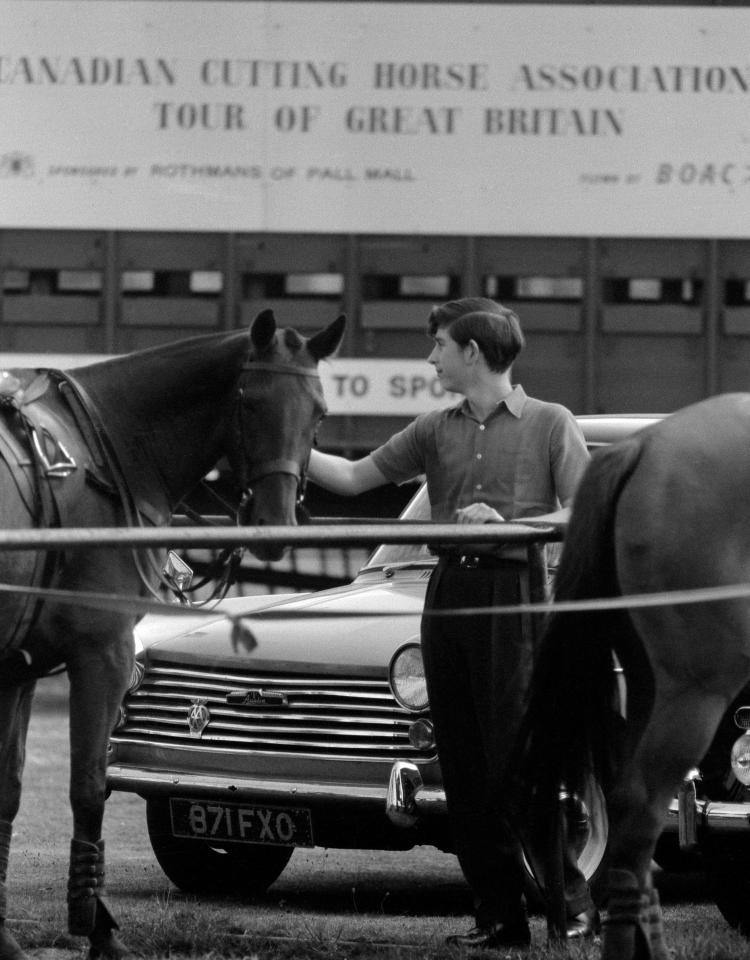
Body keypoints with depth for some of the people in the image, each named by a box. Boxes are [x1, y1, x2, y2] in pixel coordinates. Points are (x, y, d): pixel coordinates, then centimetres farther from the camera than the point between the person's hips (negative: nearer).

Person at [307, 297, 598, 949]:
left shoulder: (550, 424, 1)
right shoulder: (436, 431, 15)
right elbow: (353, 477, 16)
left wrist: (506, 523, -17)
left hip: (516, 593, -6)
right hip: (449, 594, 6)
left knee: (514, 762, -13)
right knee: (462, 770, 3)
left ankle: (575, 900, -7)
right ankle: (500, 914, 7)